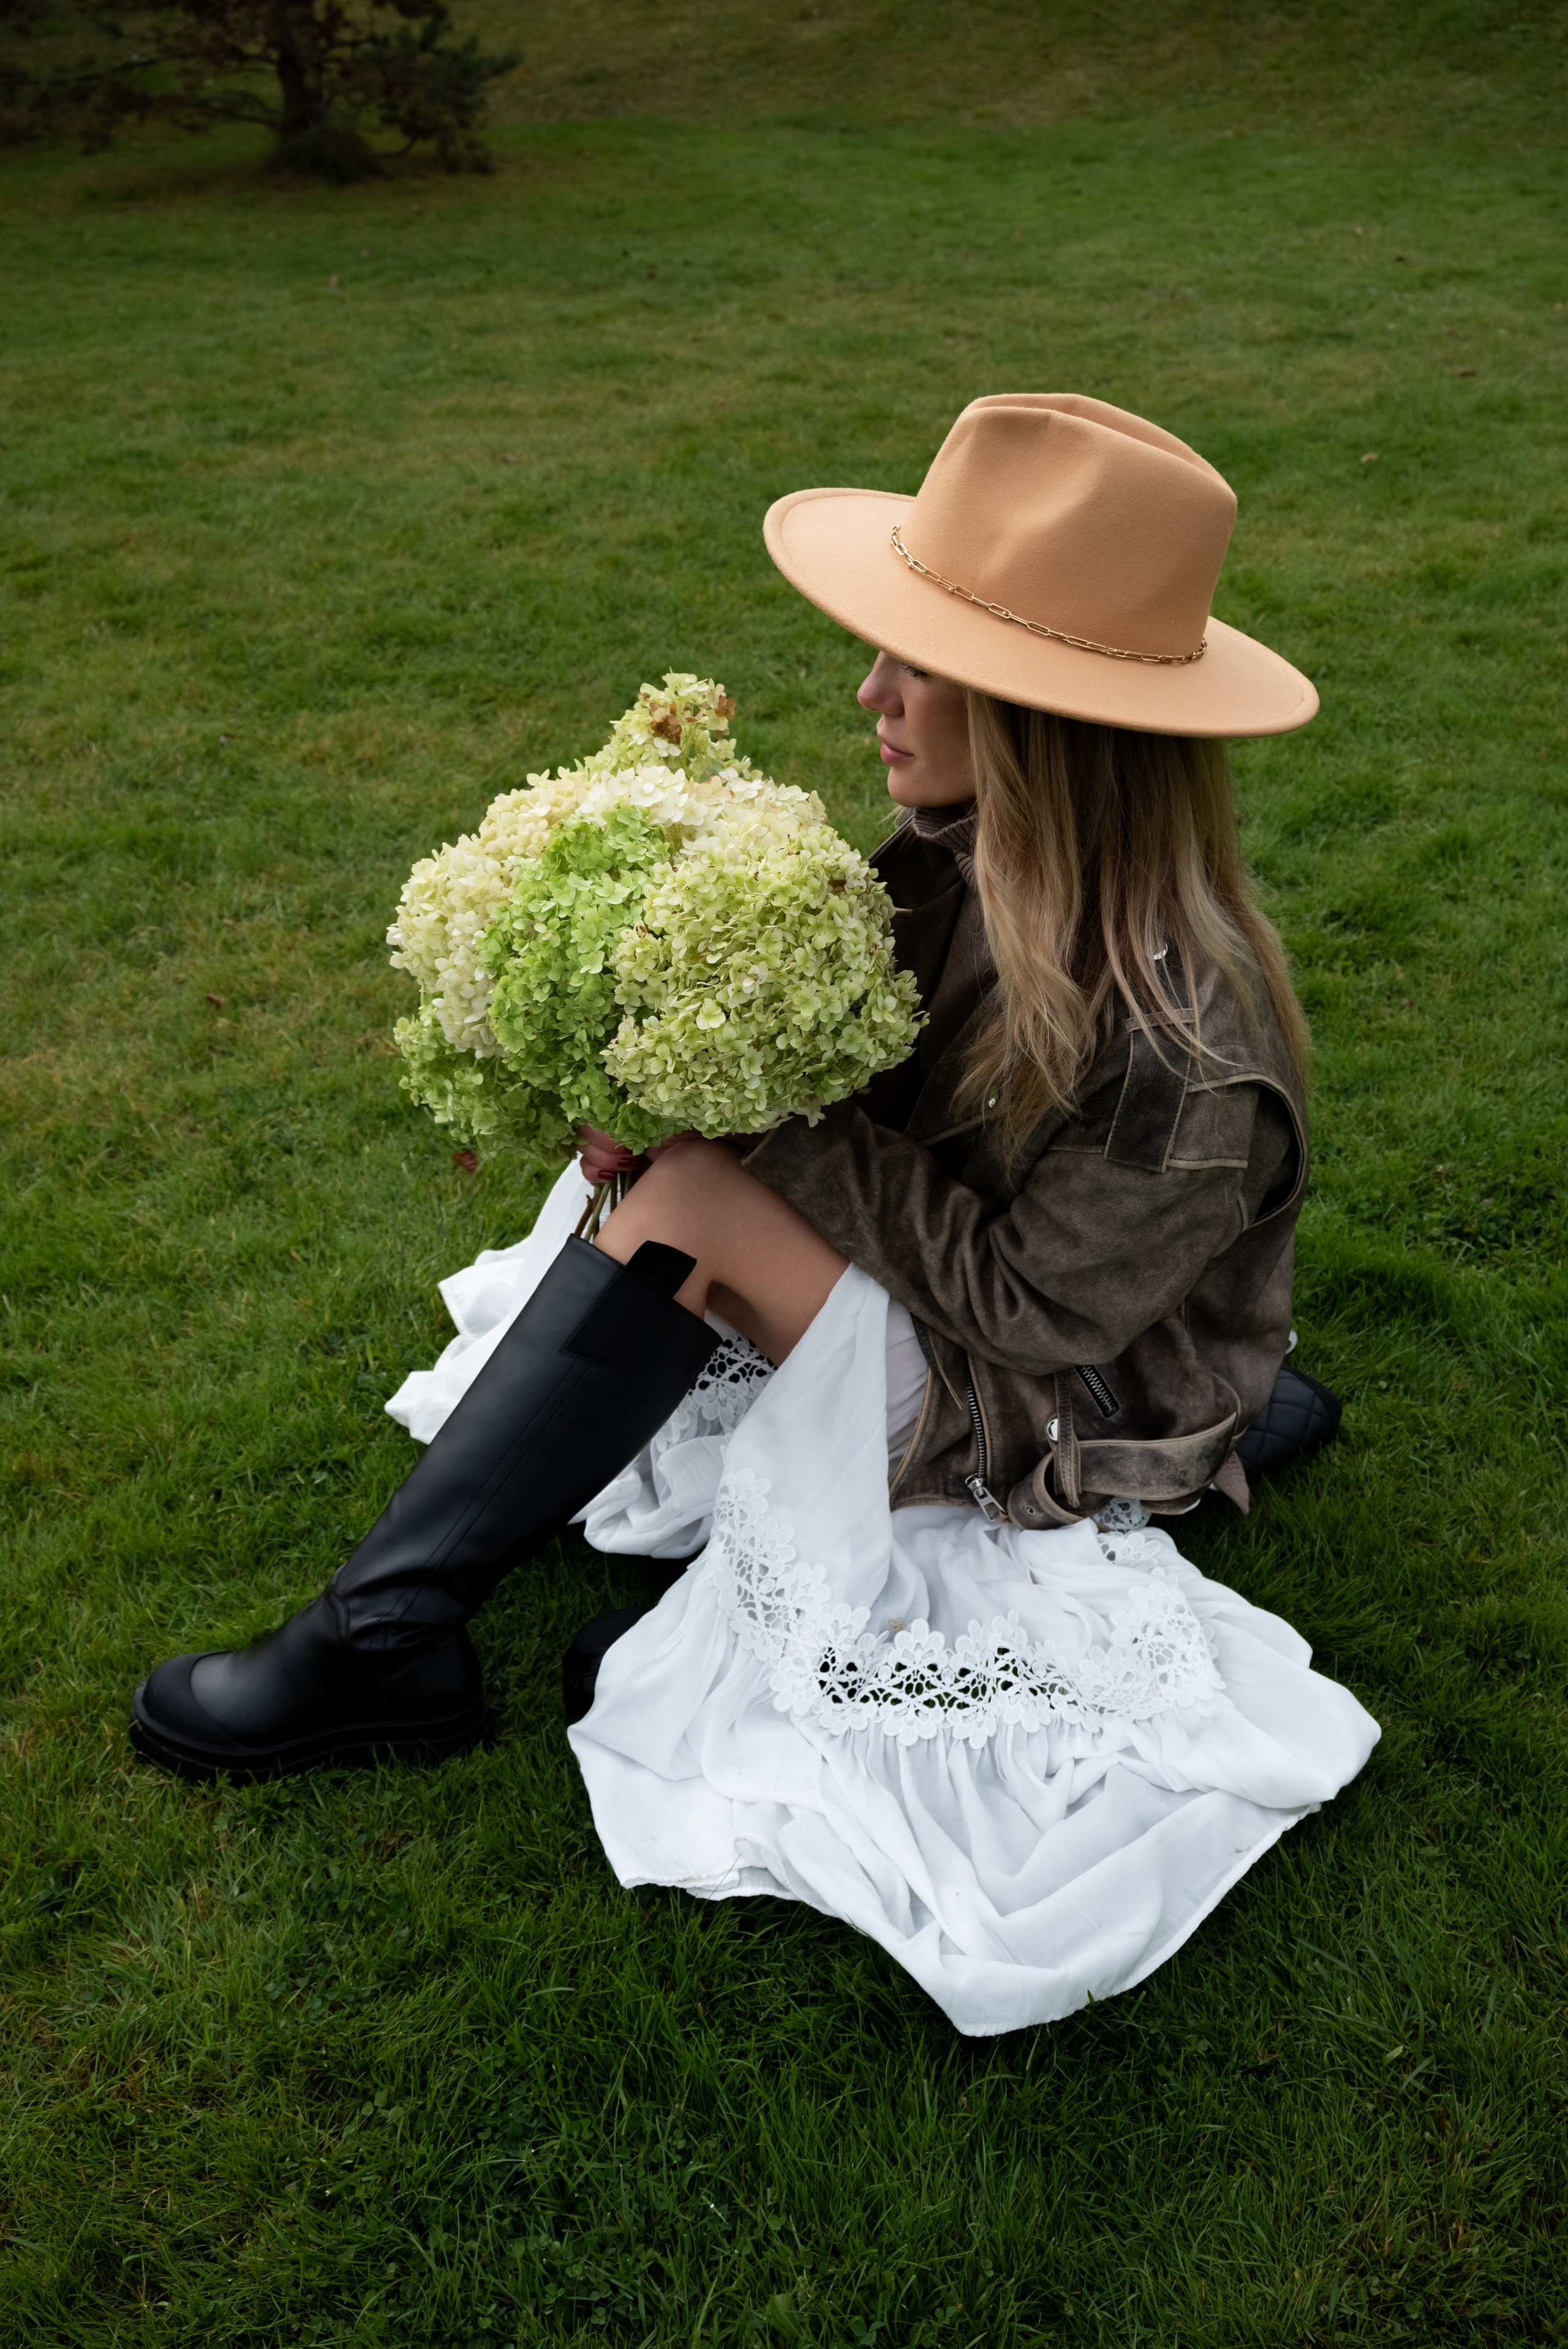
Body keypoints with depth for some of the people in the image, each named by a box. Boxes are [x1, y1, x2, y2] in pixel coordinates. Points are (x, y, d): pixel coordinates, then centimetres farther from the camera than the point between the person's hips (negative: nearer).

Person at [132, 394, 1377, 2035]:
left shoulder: (1189, 1058, -35)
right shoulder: (975, 845, -11)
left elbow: (1028, 1301, -26)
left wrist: (783, 1116, -26)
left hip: (1066, 1428, -8)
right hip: (975, 1277, 9)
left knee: (694, 1207, -25)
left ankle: (387, 1650, -14)